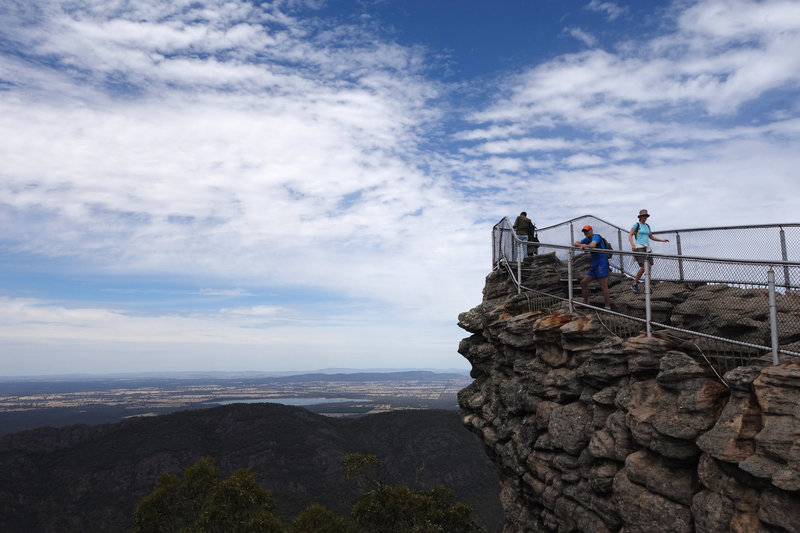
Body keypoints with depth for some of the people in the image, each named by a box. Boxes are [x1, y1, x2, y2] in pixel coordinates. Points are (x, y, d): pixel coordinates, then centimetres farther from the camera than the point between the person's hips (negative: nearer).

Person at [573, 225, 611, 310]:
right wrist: (581, 245, -2)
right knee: (583, 283, 10)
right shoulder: (587, 239, 17)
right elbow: (576, 243, 17)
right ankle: (585, 303, 19)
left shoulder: (596, 237, -9)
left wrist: (585, 246, -15)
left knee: (603, 286, -11)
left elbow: (592, 245, -30)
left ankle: (608, 307, -8)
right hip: (594, 265, 10)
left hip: (601, 264, -10)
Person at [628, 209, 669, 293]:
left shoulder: (647, 226, 19)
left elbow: (651, 237, 29)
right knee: (643, 267, -18)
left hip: (647, 248, 6)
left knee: (649, 267, -4)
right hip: (639, 248, -6)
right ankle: (635, 284, -2)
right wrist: (632, 245, -22)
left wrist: (662, 240, 20)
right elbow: (630, 236, -5)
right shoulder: (636, 225, 1)